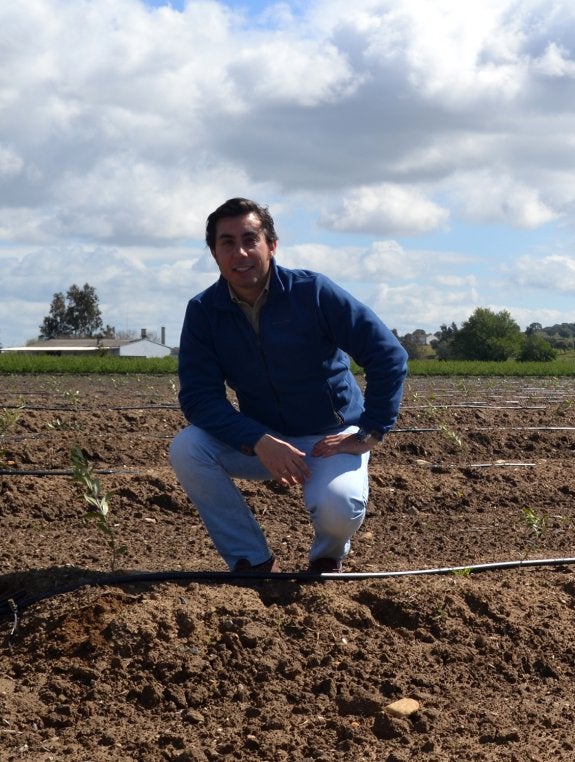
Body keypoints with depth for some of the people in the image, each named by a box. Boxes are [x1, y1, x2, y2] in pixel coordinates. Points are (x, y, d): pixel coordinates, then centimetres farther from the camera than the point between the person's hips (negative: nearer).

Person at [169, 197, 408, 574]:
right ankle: (254, 560, -6)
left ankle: (328, 558, 8)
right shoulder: (203, 311, -9)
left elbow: (389, 356, -16)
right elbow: (199, 397, -15)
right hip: (259, 438, 3)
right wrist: (259, 442, -29)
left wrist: (369, 434, -19)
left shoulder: (312, 291, -17)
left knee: (336, 507, -32)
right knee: (186, 449, -23)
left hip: (332, 437, -3)